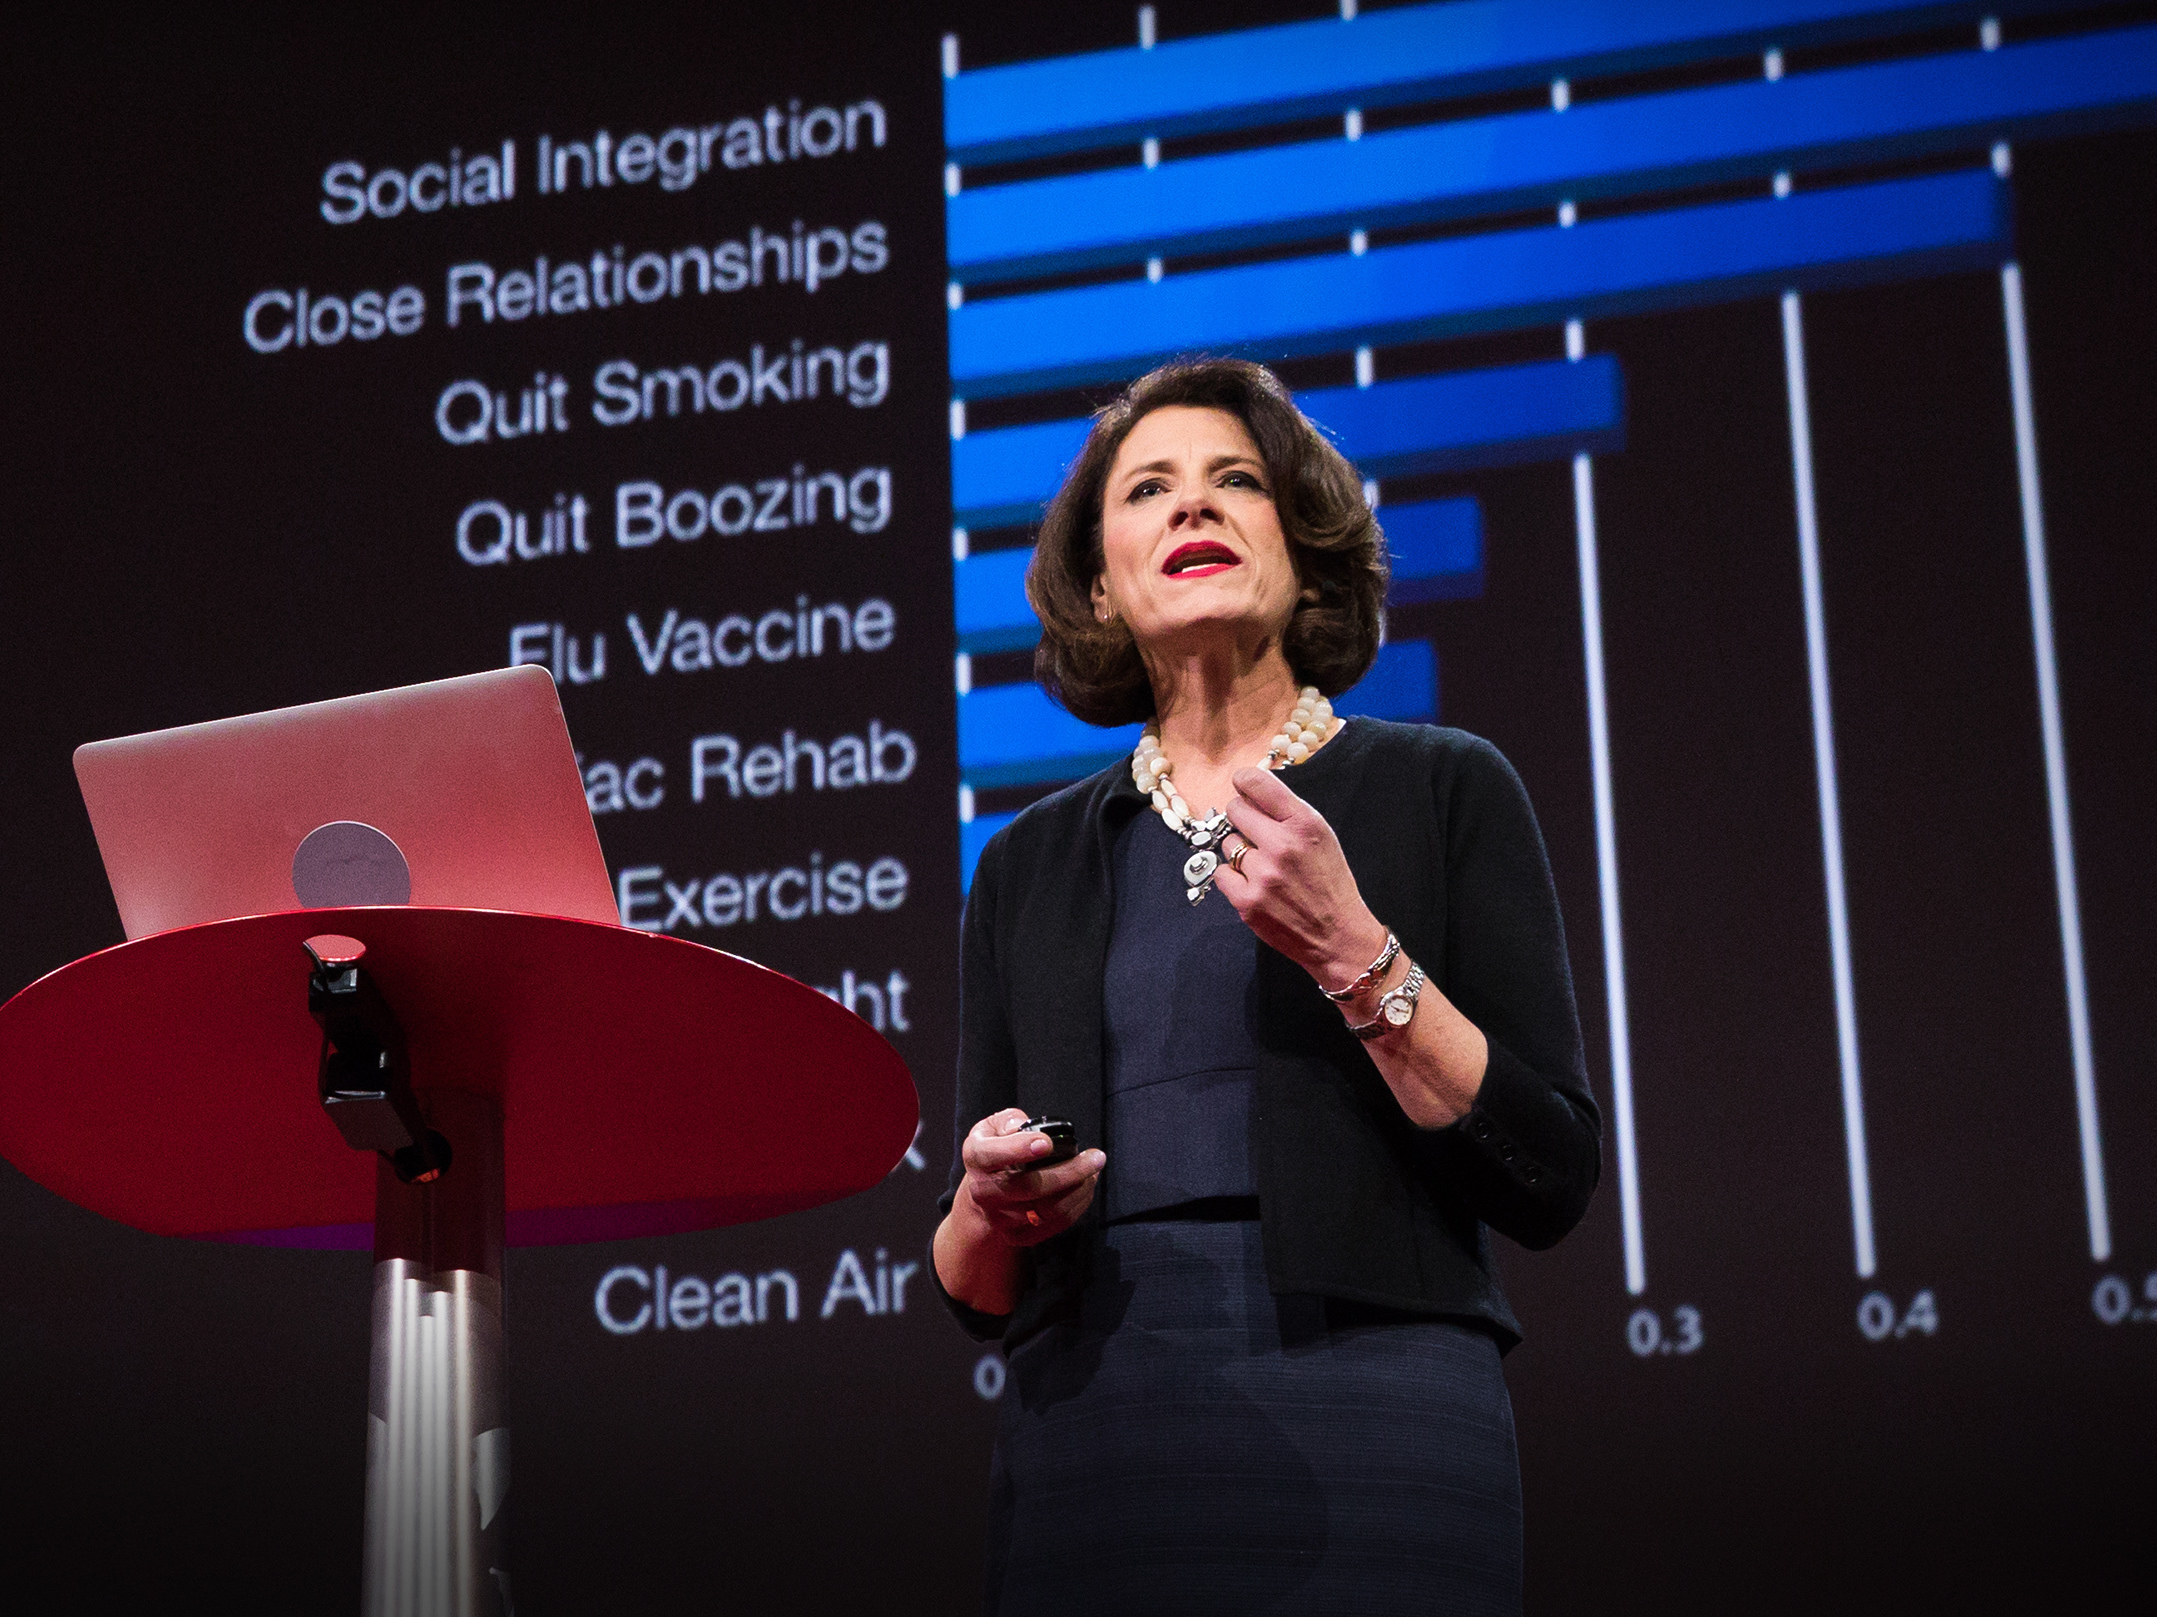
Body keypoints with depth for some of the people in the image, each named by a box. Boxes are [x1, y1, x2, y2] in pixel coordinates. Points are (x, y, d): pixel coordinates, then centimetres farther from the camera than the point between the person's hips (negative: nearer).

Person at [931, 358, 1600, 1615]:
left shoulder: (1442, 790, 5)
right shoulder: (1033, 865, 14)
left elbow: (1553, 1185, -2)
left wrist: (1354, 956, -12)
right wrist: (992, 1208, -6)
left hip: (1370, 1420, -3)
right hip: (1093, 1445, 3)